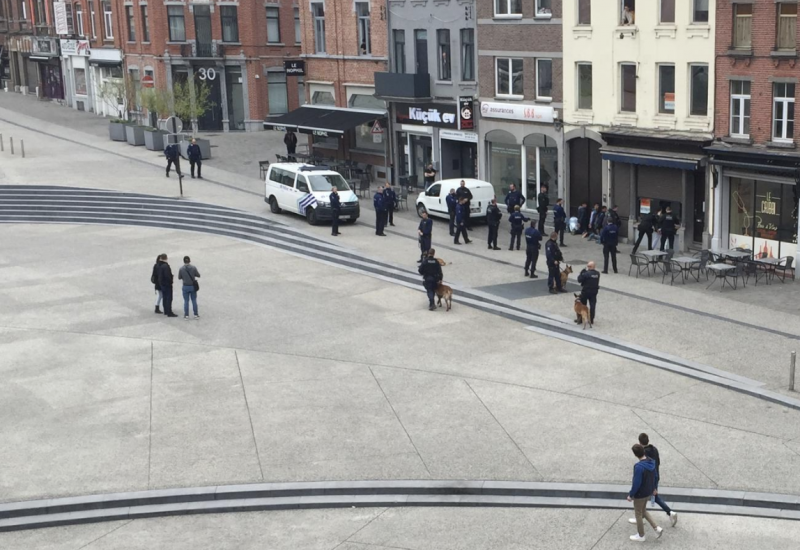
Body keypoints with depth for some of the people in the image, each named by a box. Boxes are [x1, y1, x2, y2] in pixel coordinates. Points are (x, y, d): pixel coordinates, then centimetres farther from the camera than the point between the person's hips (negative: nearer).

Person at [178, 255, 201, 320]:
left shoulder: (181, 269, -11)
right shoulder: (193, 268, -11)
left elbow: (179, 278, -1)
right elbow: (198, 275, -1)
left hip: (185, 287, -1)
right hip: (193, 286, 1)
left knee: (186, 301, 8)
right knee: (194, 301, 11)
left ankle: (186, 315, 10)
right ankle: (196, 315, 16)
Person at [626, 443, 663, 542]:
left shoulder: (639, 467, -31)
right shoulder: (651, 462, -6)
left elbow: (636, 483, -26)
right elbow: (656, 476, 7)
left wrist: (630, 495, -13)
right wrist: (654, 488, 21)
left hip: (640, 494, -8)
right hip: (649, 492, 8)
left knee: (638, 514, 13)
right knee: (643, 511, 27)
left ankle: (641, 536, 27)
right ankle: (657, 528, 22)